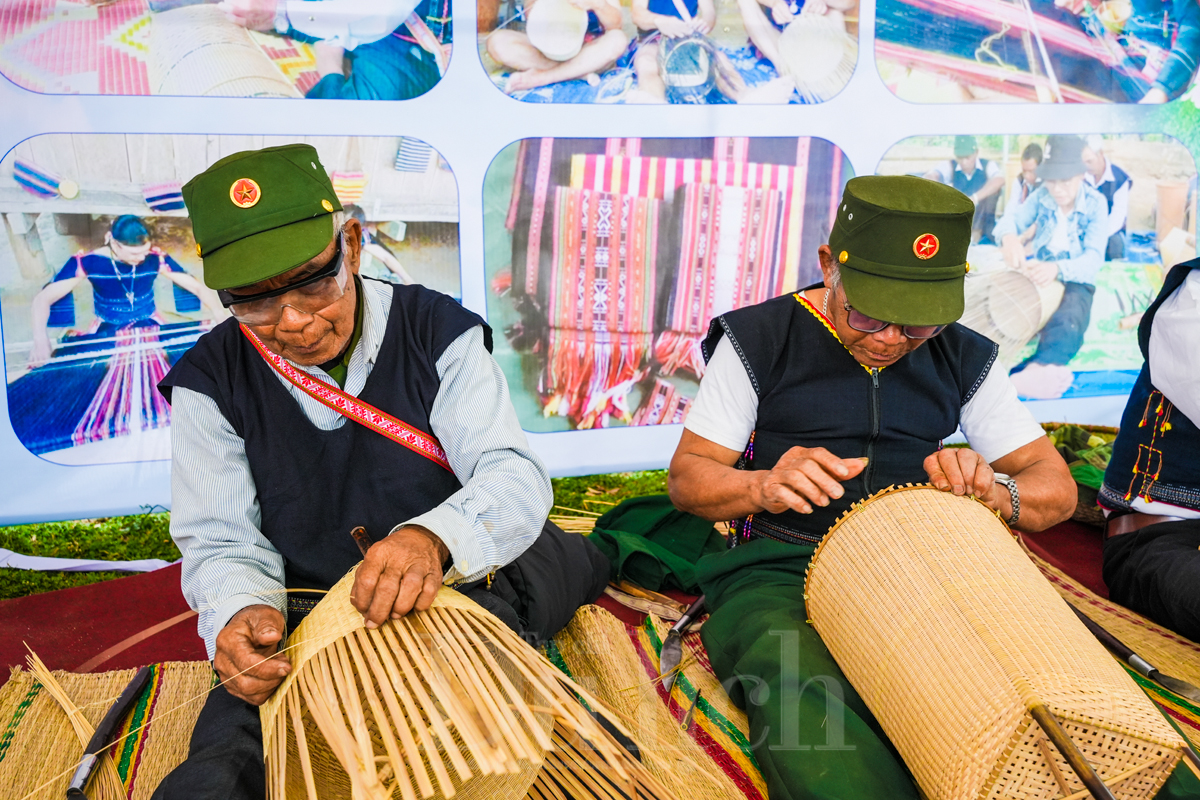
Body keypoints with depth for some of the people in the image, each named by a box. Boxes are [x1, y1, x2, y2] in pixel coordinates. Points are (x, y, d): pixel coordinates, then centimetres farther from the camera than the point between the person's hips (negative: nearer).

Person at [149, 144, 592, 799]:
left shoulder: (436, 330, -4)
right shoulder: (210, 381, 0)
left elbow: (516, 476, -12)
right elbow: (223, 544, 0)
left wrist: (433, 538, -34)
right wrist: (242, 615, -24)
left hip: (448, 601, 0)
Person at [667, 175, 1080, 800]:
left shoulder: (964, 359, 14)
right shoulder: (758, 341, 4)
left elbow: (1056, 488, 15)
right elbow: (687, 476, 4)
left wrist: (992, 491, -10)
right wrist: (765, 486, -19)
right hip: (780, 568, -2)